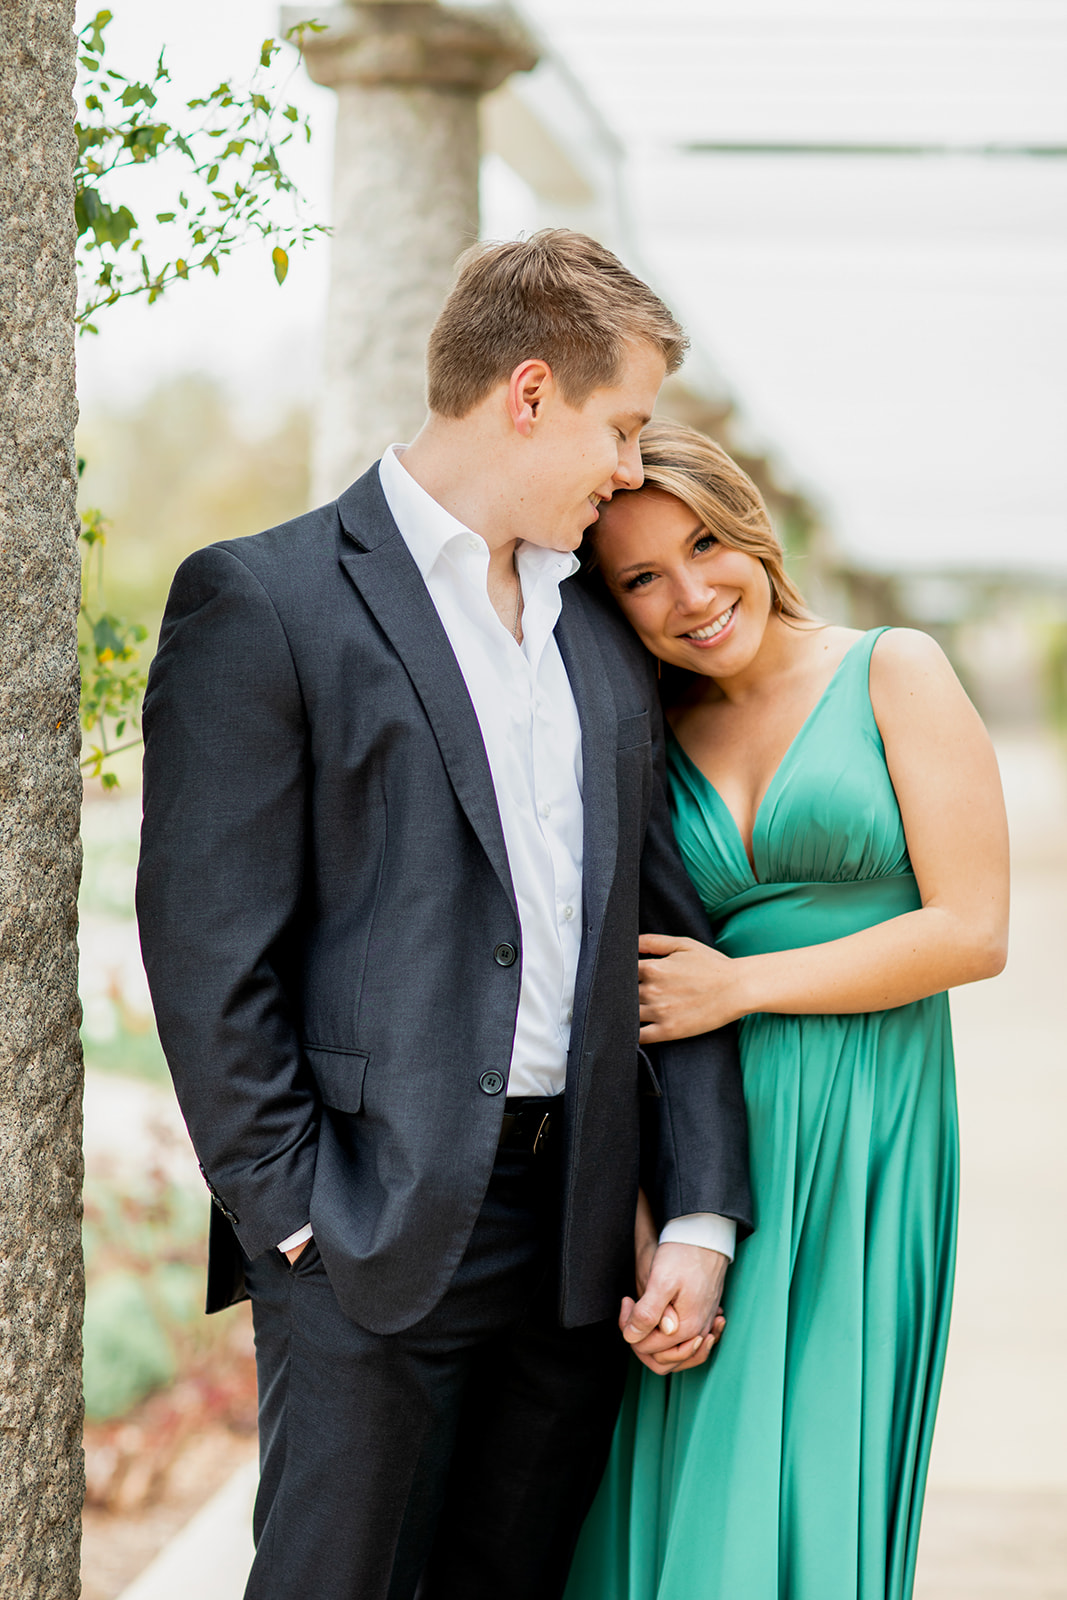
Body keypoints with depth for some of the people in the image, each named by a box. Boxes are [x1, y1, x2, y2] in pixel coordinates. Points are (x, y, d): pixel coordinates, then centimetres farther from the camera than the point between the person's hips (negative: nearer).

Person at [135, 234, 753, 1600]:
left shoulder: (607, 642, 15)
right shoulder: (263, 603, -5)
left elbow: (668, 938, 14)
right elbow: (206, 950, -9)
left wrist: (702, 1218, 5)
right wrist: (295, 1222, -11)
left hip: (580, 1238, 6)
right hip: (374, 1234, -6)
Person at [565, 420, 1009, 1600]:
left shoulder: (893, 673, 0)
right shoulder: (647, 742, 10)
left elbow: (972, 933, -7)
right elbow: (629, 991, 8)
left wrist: (739, 986, -10)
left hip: (862, 1139, -3)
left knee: (810, 1487, -2)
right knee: (686, 1484, 3)